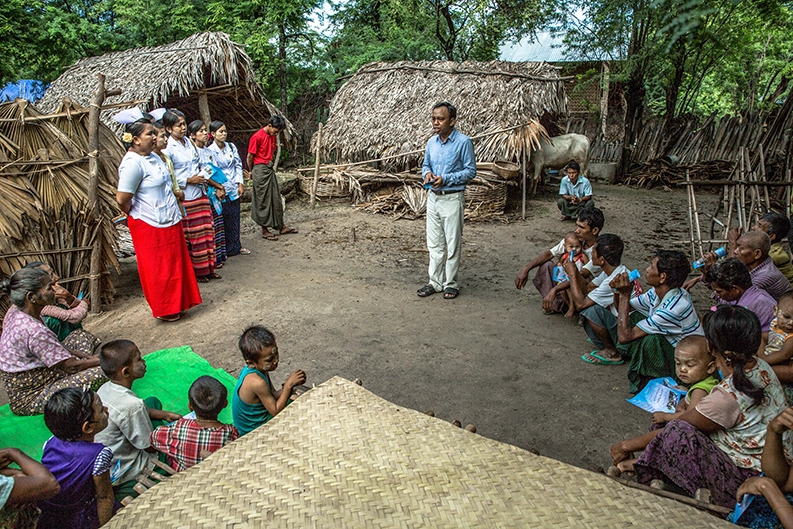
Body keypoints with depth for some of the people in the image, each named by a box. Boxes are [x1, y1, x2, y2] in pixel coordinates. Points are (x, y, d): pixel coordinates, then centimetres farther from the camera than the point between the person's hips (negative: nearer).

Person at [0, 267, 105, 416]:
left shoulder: (16, 311, -2)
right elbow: (70, 366, -24)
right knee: (100, 373, -27)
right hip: (29, 401, -10)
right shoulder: (33, 330, -31)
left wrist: (80, 354, 3)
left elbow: (50, 346, 12)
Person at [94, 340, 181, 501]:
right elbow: (150, 446, -21)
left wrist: (166, 415, 9)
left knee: (153, 402, 15)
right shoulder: (132, 405, -34)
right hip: (119, 474, -8)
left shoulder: (106, 389, -7)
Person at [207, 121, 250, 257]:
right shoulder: (209, 151, -7)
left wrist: (240, 184, 3)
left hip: (234, 189, 5)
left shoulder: (231, 147, 7)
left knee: (235, 218, 11)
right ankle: (226, 250, 13)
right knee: (224, 219, 1)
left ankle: (236, 246, 23)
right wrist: (220, 187, -16)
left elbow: (238, 165, 10)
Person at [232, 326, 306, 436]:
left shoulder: (258, 369, -9)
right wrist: (288, 385, -24)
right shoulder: (257, 382, -35)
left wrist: (291, 384, -15)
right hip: (253, 431, -9)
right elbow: (275, 411, -25)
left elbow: (273, 396, 1)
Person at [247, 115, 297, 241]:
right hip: (260, 170, -8)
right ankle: (264, 230, 7)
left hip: (270, 169, 8)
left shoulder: (272, 136, 9)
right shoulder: (257, 137, -15)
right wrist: (251, 172, 2)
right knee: (263, 201, -2)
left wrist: (271, 164, 9)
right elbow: (250, 157, -9)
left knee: (276, 199, 11)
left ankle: (281, 227, 20)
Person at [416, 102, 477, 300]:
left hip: (452, 198, -6)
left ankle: (451, 284, 14)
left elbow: (470, 170, -10)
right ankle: (435, 281, 21)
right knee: (434, 243, 11)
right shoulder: (432, 142, 7)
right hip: (433, 197, 6)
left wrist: (446, 179, -19)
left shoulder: (463, 142, -11)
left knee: (452, 244, 2)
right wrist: (427, 173, -5)